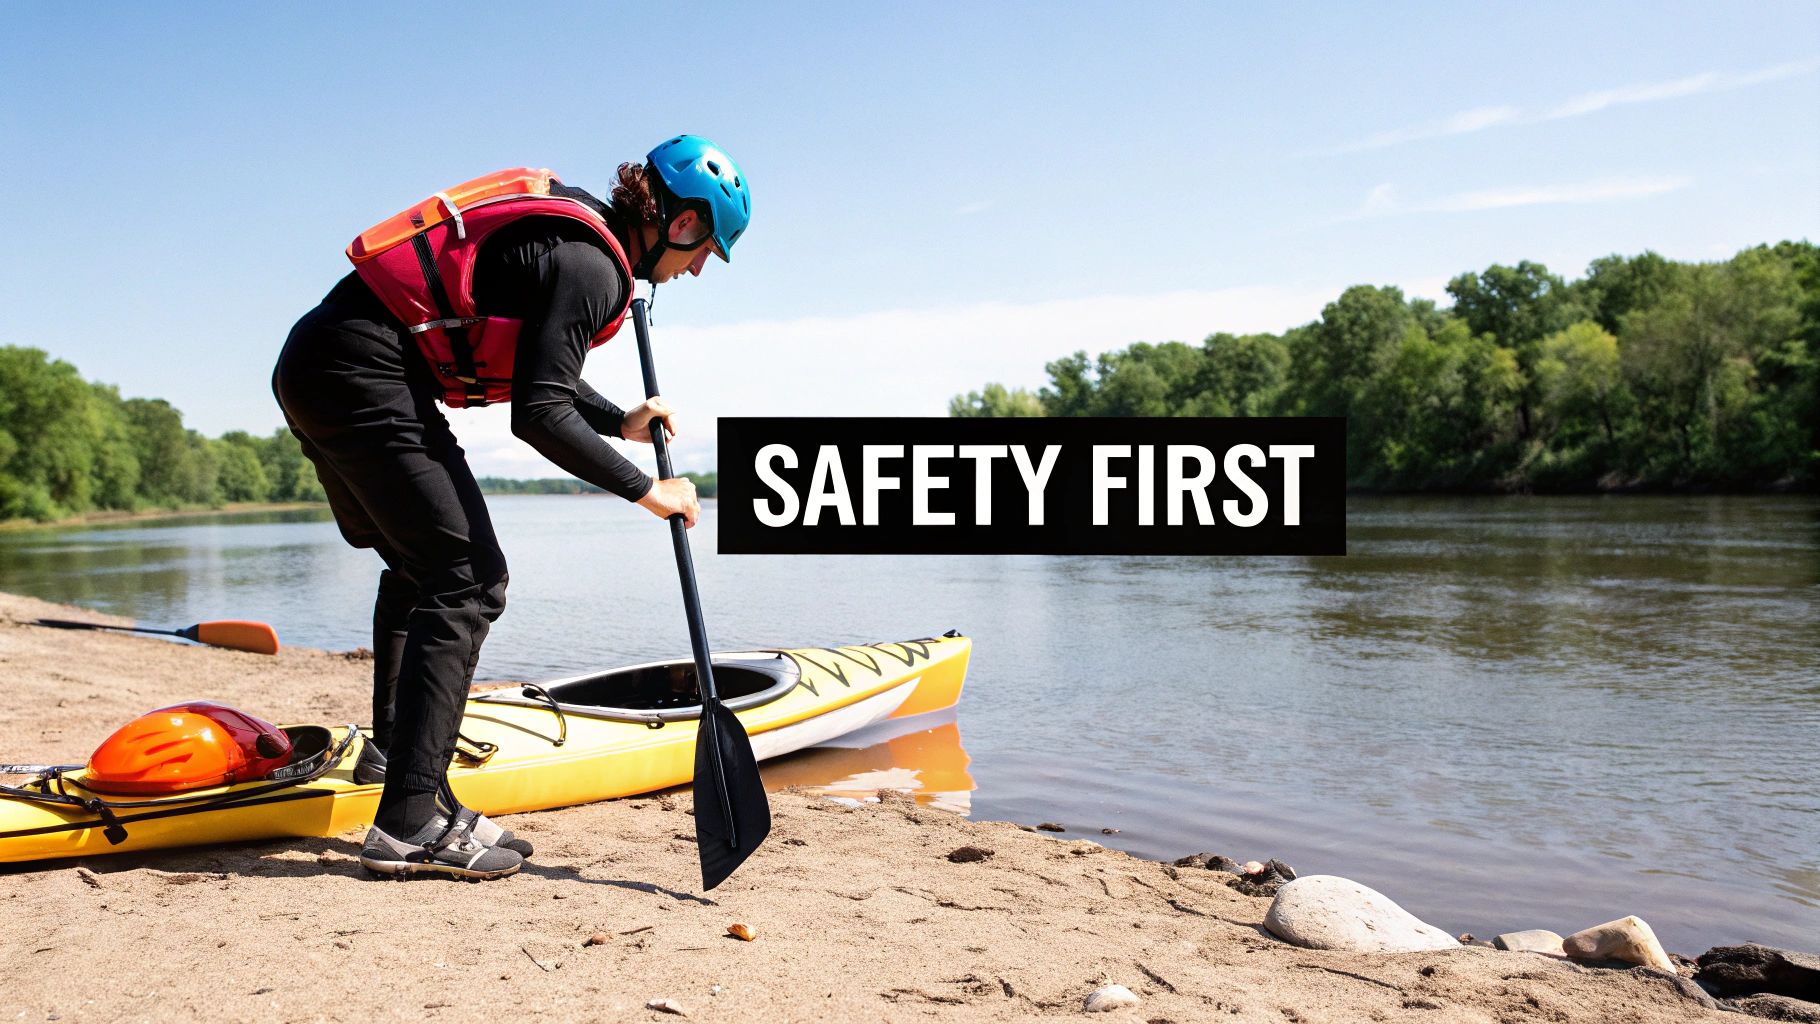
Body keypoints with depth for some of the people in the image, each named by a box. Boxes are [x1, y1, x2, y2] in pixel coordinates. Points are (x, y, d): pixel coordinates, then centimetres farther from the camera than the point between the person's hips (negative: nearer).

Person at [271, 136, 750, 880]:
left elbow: (533, 366, 27)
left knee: (421, 566, 23)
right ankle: (411, 822, -12)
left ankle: (392, 745, 36)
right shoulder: (590, 266, -14)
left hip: (312, 369, 11)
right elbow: (539, 415, -19)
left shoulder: (571, 232, 16)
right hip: (365, 377, -11)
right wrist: (646, 490, -11)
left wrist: (620, 421, 25)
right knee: (466, 580, -10)